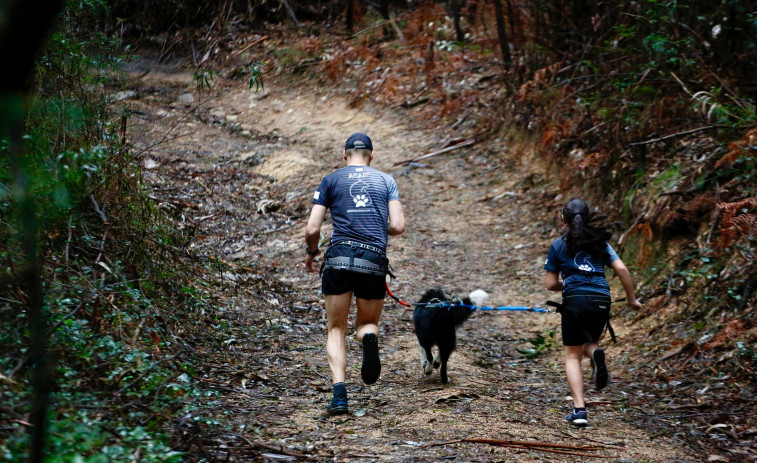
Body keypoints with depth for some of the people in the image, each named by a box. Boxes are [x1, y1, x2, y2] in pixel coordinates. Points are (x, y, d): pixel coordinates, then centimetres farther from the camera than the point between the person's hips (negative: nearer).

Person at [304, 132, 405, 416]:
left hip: (339, 257, -1)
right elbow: (398, 226, 6)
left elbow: (312, 229, 4)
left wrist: (311, 254, 24)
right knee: (367, 324, 20)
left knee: (336, 331, 10)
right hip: (375, 261, 1)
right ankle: (368, 338, -19)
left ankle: (339, 394, -9)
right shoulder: (386, 181, 15)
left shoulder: (331, 181, 11)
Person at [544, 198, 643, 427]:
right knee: (588, 342, 25)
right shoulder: (599, 242, 15)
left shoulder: (558, 245, 9)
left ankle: (579, 409, -8)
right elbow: (621, 269, 3)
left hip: (574, 300, -3)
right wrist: (631, 299, 13)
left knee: (572, 355, 7)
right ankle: (596, 353, -14)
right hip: (601, 300, 3)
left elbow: (551, 284, 9)